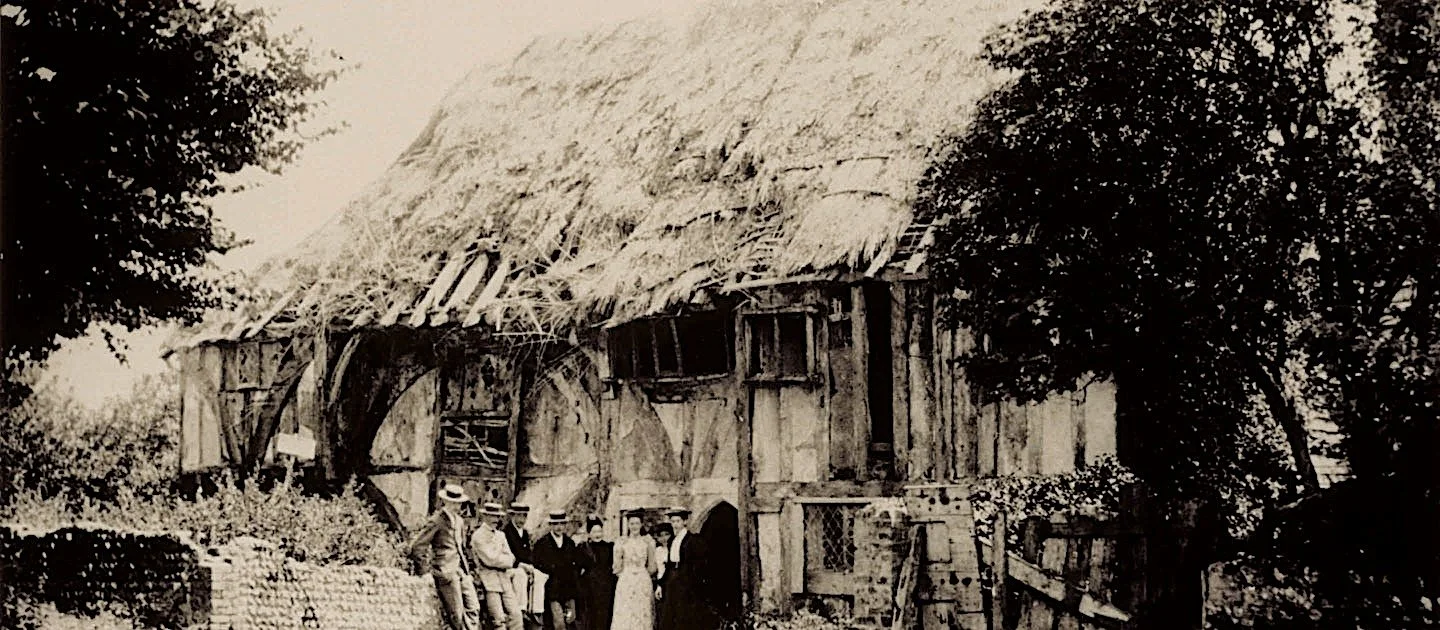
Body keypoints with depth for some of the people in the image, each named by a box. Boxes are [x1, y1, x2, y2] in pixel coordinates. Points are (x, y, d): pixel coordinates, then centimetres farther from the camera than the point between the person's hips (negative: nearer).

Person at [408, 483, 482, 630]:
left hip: (461, 569, 8)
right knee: (456, 614, -6)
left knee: (473, 608, 2)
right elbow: (417, 545, -8)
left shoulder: (459, 521, 16)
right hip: (446, 572, -8)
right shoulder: (437, 521, -9)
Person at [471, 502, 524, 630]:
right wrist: (506, 560, 0)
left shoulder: (500, 535, 19)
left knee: (516, 614, -4)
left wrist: (498, 559, -8)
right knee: (499, 619, -11)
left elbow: (510, 558, 11)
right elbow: (489, 559, -13)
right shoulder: (478, 535, -4)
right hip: (488, 580, -7)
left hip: (504, 578, 7)